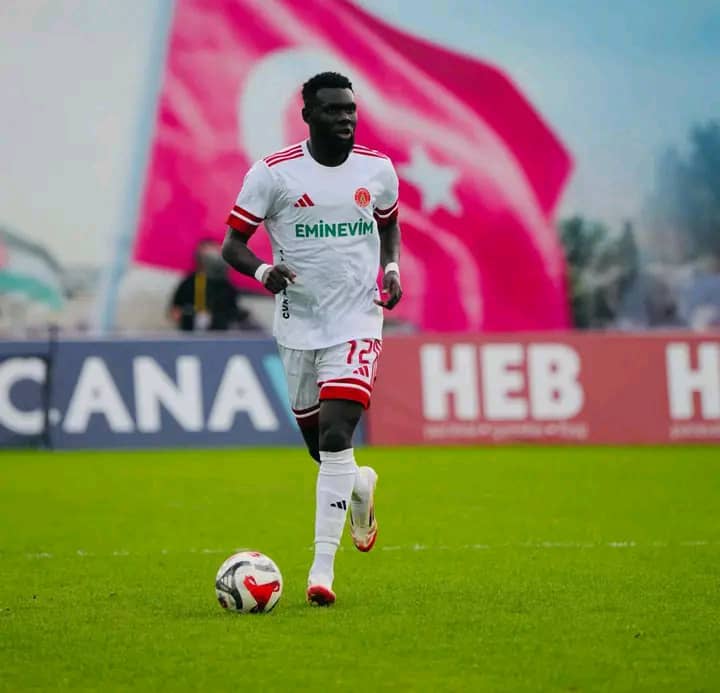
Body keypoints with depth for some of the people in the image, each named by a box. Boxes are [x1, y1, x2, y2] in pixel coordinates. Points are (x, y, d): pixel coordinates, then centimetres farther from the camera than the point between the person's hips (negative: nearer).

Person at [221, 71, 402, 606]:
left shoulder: (378, 169, 2)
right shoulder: (273, 173, -7)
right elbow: (232, 244, -3)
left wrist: (392, 269, 1)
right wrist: (263, 270, -24)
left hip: (357, 321, -1)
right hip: (299, 325, 1)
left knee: (336, 437, -17)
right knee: (319, 443, 12)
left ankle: (323, 568, -14)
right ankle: (360, 486, 49)